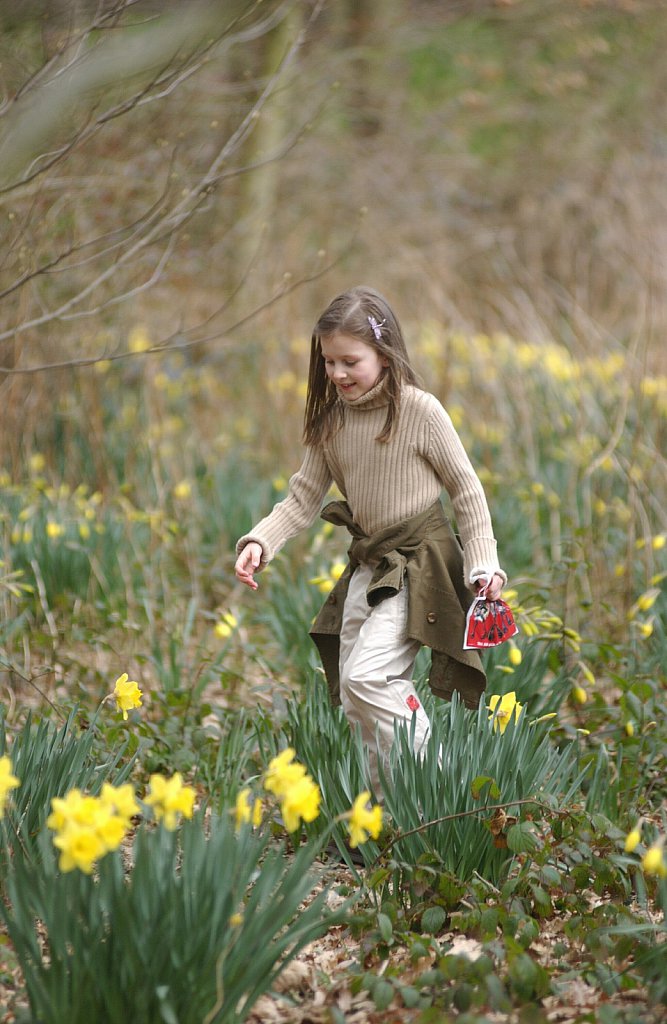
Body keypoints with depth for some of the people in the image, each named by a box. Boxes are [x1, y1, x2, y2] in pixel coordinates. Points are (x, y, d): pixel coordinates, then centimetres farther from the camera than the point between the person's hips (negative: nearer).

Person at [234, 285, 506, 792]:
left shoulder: (420, 411, -12)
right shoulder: (331, 419, 3)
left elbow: (467, 492, -5)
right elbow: (303, 499, 4)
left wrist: (484, 565, -12)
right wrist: (258, 542, -12)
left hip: (421, 564, -7)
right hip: (368, 568, 7)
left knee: (368, 675, -20)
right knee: (351, 694, 7)